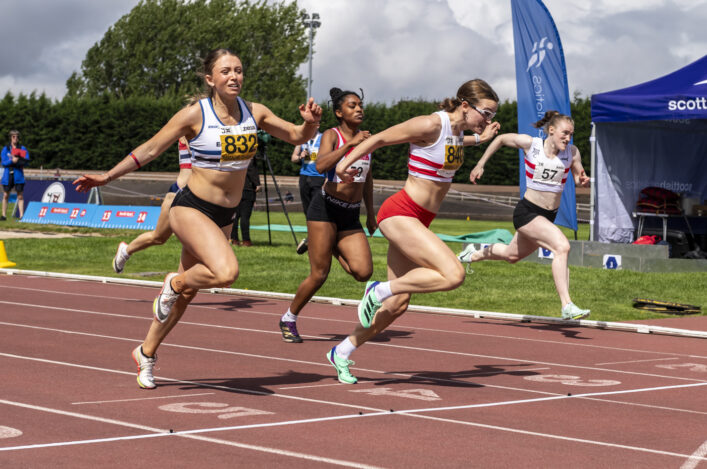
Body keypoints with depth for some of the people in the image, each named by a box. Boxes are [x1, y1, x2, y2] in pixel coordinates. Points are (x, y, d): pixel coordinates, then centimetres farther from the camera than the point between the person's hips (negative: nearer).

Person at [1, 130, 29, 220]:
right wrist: (12, 160, -21)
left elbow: (26, 160, -5)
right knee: (5, 195, 6)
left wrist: (17, 160, -17)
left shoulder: (22, 148, 6)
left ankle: (21, 215, -4)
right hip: (8, 175, 0)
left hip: (19, 175, 0)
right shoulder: (6, 148, 5)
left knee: (20, 196, -3)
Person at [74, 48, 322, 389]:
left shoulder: (254, 113, 1)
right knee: (226, 272, -30)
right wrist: (107, 177, -4)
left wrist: (311, 123, -13)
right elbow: (150, 149, -5)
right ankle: (174, 283, 1)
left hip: (225, 216, 6)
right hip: (191, 208, -6)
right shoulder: (195, 115, -12)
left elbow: (297, 136, 10)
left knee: (186, 292, 14)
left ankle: (146, 353, 33)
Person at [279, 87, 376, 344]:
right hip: (326, 208, -5)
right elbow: (321, 165, -25)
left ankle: (334, 249, 18)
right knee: (319, 275, -5)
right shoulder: (332, 135, -6)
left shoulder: (364, 137, 11)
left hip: (351, 216, 5)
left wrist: (370, 212, 24)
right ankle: (288, 319, 16)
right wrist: (349, 144, -27)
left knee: (363, 272, -12)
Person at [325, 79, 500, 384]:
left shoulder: (457, 130, 8)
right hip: (400, 213, -9)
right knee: (453, 274, -25)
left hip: (420, 220, 9)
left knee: (398, 304, 10)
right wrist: (347, 162, -2)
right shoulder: (431, 124, -17)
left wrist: (477, 139, 24)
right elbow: (381, 138, -8)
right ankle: (379, 290, -10)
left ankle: (342, 352, 24)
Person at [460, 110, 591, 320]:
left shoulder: (572, 152, -3)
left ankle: (475, 254, 55)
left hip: (549, 216, 6)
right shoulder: (530, 144, -10)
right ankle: (567, 306, -28)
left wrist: (583, 180, -16)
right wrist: (480, 165, 8)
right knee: (562, 246, -27)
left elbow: (579, 179, 8)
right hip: (527, 211, -6)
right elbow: (501, 139, 6)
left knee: (512, 255, 26)